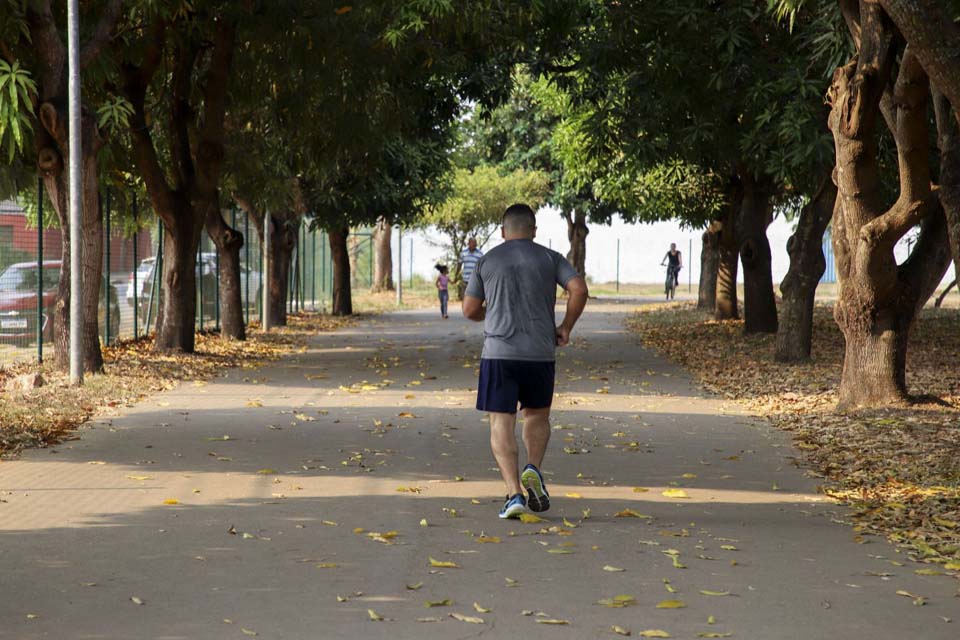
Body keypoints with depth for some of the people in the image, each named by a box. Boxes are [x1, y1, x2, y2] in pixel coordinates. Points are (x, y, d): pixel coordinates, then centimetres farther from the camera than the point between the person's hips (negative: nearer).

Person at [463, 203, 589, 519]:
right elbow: (579, 289, -7)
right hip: (540, 353, 1)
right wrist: (565, 328, 4)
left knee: (501, 425, 1)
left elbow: (470, 309, 8)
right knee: (538, 416, 21)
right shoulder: (550, 258, 6)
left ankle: (514, 493, -11)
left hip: (498, 353, -1)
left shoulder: (487, 261, 7)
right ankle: (533, 469, -2)